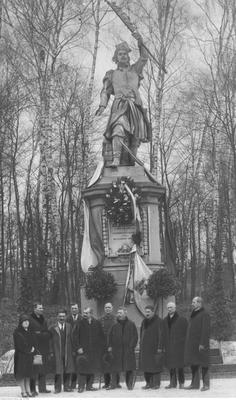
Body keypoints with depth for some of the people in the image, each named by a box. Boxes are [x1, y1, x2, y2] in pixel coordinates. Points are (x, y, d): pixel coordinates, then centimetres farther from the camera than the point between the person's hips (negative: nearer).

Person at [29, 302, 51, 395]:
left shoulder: (43, 320, 18)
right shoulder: (30, 320, -7)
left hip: (44, 348, 8)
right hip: (35, 348, -8)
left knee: (43, 369, 10)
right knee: (35, 368, -9)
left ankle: (42, 387, 16)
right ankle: (32, 389, -4)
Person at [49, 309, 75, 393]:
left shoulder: (69, 327, 9)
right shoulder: (53, 328, 0)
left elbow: (71, 339, 8)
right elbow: (50, 341, 0)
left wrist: (73, 350, 3)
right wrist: (51, 352, -6)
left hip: (68, 352, 3)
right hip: (57, 352, -3)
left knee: (67, 370, 6)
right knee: (58, 370, -4)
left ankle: (66, 386, 17)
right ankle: (58, 387, 4)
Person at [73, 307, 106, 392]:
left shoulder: (97, 323, 5)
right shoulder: (79, 323, -3)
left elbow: (101, 336, 10)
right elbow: (75, 336, -4)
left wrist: (101, 348, 5)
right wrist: (78, 348, -10)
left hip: (94, 351, 3)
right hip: (83, 350, -3)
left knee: (92, 369, 7)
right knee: (82, 369, -6)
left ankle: (89, 385, 15)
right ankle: (81, 386, -1)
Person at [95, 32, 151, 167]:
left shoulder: (135, 70, 25)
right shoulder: (111, 74, 22)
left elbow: (144, 58, 13)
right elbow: (105, 92, 17)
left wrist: (140, 43, -3)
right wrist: (102, 105, -1)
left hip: (135, 106, 2)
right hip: (119, 106, -2)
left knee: (135, 138, -7)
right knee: (119, 130, -28)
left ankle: (130, 165, -4)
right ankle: (116, 160, -39)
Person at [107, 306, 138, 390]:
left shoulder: (131, 324, 2)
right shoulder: (115, 325, 8)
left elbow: (135, 336, 1)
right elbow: (110, 336, 12)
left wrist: (132, 346, -7)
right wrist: (110, 346, 2)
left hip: (128, 350, -2)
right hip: (116, 350, 2)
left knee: (129, 369, 1)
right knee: (114, 368, 2)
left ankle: (130, 384, 10)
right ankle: (113, 384, 10)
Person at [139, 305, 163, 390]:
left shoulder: (158, 321, -8)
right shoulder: (144, 321, 13)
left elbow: (160, 334, -12)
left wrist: (159, 347, -17)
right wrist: (141, 346, 12)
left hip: (154, 347, -7)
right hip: (145, 347, 7)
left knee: (155, 366, -4)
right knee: (145, 365, 6)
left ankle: (156, 383, 2)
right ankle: (148, 383, 12)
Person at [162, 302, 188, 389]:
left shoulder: (182, 319, -3)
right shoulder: (165, 320, 12)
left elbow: (186, 333, -4)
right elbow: (163, 334, 13)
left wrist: (185, 345, -10)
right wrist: (163, 346, 7)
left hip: (178, 345, -5)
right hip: (169, 346, 5)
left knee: (179, 364, -6)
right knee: (170, 365, 5)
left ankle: (181, 382, 3)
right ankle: (173, 383, 11)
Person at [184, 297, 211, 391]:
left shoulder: (204, 315, -11)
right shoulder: (193, 314, 15)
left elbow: (206, 330, -17)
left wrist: (202, 344, -22)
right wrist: (188, 343, 16)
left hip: (200, 344, -8)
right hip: (192, 344, 8)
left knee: (203, 364, -3)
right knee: (193, 364, 9)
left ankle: (206, 384, 3)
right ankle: (195, 383, 15)